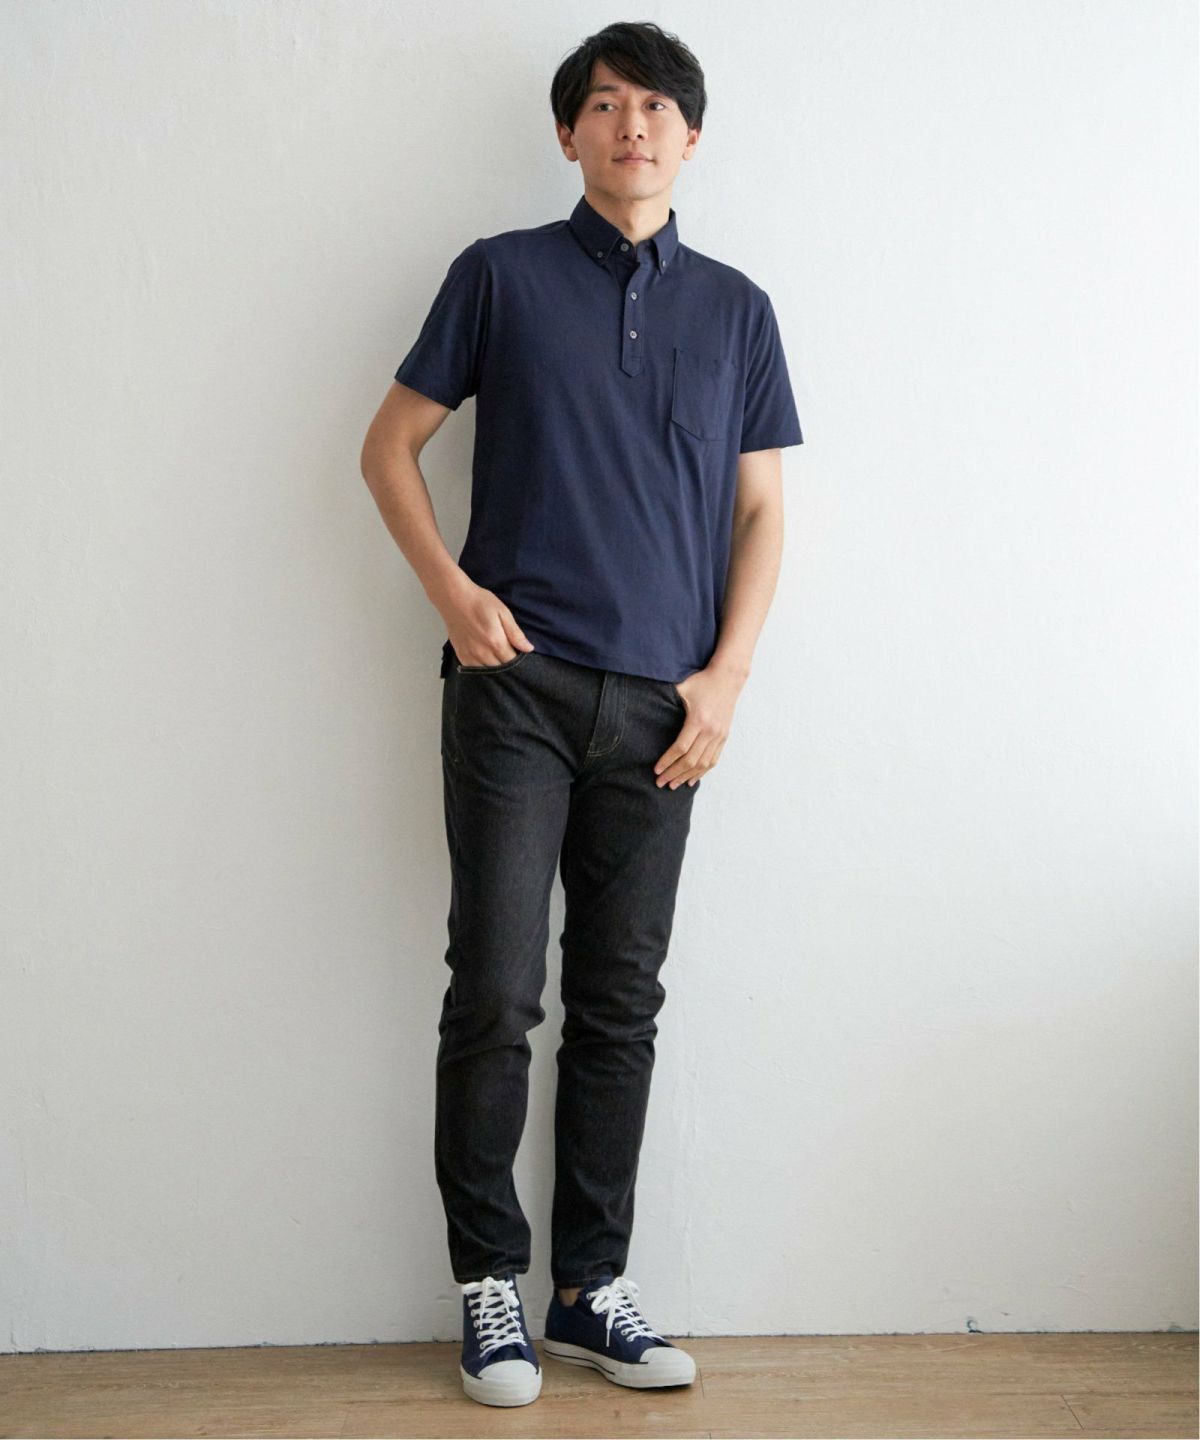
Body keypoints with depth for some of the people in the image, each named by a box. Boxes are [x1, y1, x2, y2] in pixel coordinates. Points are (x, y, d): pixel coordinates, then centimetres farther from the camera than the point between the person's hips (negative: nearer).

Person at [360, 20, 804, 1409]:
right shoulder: (502, 274, 6)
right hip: (518, 683, -2)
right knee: (496, 994, -3)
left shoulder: (735, 308, 12)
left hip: (662, 706, 3)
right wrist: (452, 591, -6)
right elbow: (389, 445, 8)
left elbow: (761, 508, 11)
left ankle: (591, 1287, 19)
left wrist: (727, 674, -1)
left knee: (620, 1005, 7)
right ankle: (490, 1279, 13)